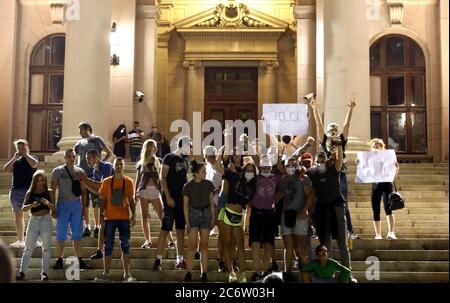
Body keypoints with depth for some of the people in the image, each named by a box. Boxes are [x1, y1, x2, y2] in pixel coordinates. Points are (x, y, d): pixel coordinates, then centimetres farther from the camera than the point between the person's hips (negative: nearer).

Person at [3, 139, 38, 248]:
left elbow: (34, 164, -21)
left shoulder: (31, 159, 3)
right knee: (18, 215, 9)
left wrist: (26, 155, -10)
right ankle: (20, 240, 16)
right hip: (15, 190, 5)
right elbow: (6, 169, 1)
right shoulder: (16, 161, 15)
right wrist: (14, 158, -5)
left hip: (28, 190, -5)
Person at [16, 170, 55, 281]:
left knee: (46, 248, 2)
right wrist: (32, 205, -18)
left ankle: (44, 272, 6)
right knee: (28, 247, 1)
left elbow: (53, 208, 0)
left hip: (46, 220, -1)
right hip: (33, 220, 1)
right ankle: (22, 271, 2)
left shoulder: (48, 192, 2)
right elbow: (24, 208, 1)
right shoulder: (30, 193, 6)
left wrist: (47, 203, -20)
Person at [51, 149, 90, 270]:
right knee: (61, 234, 1)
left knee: (77, 235, 5)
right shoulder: (58, 171, 1)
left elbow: (83, 192, 12)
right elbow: (52, 191, -1)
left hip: (77, 205, 3)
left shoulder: (80, 172, 9)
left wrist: (84, 208, 7)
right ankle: (59, 261, 8)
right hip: (63, 204, -2)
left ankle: (80, 261, 8)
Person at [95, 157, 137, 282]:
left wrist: (133, 215, -3)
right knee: (108, 246, 2)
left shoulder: (128, 182, 5)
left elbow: (131, 200, 6)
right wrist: (102, 216, 1)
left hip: (124, 218, 0)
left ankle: (127, 274, 7)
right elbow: (103, 200, 7)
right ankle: (106, 273, 7)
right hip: (110, 218, 0)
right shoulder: (106, 182, 6)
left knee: (125, 245, 2)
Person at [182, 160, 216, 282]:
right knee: (192, 245, -8)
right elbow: (185, 205, -2)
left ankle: (204, 273, 6)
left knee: (204, 245, 2)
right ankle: (189, 272, -4)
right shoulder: (188, 186, -5)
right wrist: (187, 222, -5)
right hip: (193, 214, -2)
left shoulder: (208, 184, 2)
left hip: (206, 214, 3)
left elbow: (211, 202, 9)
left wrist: (213, 217, 4)